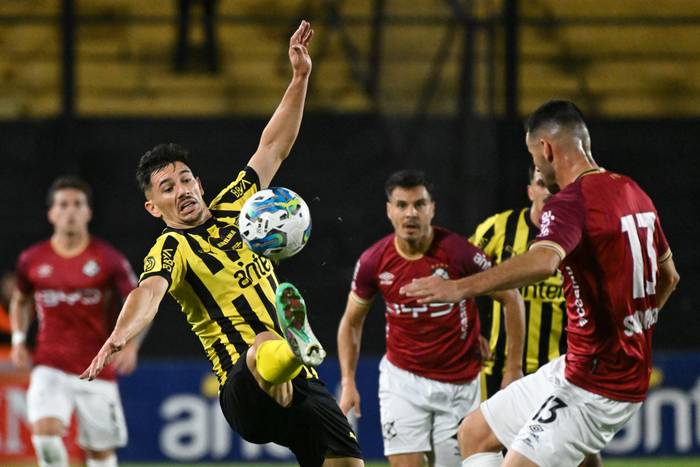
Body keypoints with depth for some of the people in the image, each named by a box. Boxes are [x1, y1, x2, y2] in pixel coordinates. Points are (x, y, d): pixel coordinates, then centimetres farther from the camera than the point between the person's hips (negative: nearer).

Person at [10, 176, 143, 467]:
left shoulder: (109, 259, -5)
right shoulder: (32, 260, 3)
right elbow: (20, 301, 22)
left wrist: (131, 345, -15)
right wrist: (18, 340, 7)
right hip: (50, 368, 1)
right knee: (45, 432, -23)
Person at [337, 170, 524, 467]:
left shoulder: (458, 252, -16)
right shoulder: (373, 261, -8)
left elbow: (511, 299, -5)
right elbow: (351, 321, 9)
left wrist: (514, 369, -5)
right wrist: (348, 382, 1)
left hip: (459, 384, -1)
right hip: (402, 379, 1)